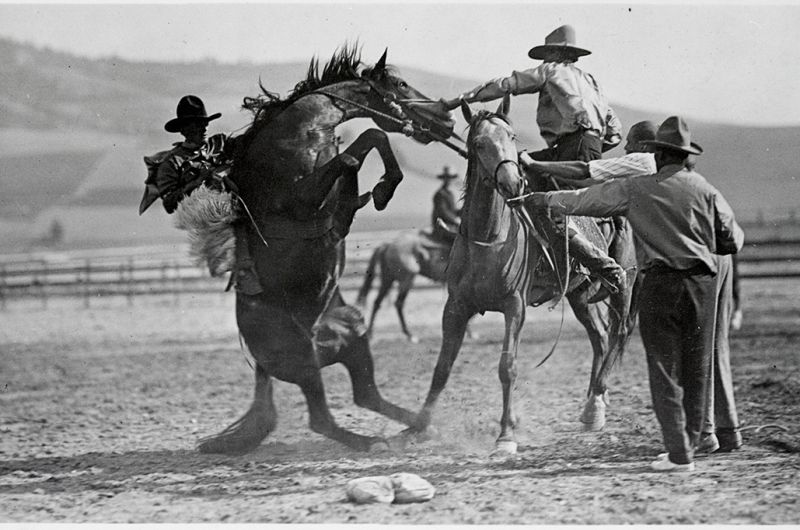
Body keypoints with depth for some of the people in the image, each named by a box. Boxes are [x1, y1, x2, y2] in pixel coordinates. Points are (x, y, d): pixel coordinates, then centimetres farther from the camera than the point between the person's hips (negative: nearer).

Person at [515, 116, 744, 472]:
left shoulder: (635, 190, 1)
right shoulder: (704, 190, 3)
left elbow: (582, 200, 9)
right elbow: (733, 240, 4)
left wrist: (543, 199, 24)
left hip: (660, 282, -2)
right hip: (702, 282, 2)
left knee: (665, 370, 1)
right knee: (696, 370, 11)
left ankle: (679, 454, -4)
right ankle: (687, 445, 15)